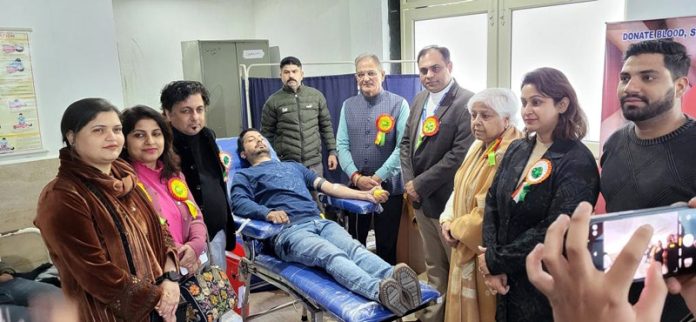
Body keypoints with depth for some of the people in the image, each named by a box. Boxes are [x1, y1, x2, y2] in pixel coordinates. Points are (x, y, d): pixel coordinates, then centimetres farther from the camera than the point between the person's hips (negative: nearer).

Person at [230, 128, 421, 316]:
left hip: (320, 222, 5)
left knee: (353, 248, -29)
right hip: (288, 230, -4)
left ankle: (392, 276, -56)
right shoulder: (243, 176, 23)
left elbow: (328, 186, 27)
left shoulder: (294, 166, 37)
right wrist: (268, 213, -21)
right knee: (330, 255, -35)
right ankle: (379, 290, -59)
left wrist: (366, 195, 13)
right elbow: (239, 203, 1)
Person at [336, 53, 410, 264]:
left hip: (388, 185, -3)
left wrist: (377, 178, -14)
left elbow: (402, 147, -11)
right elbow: (342, 145, 2)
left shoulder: (398, 104, -5)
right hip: (356, 185, 3)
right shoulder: (348, 106, 6)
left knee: (387, 245, 6)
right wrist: (356, 177, -11)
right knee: (355, 243, 13)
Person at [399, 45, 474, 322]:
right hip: (421, 199, 7)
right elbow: (406, 142, 13)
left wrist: (420, 184, -16)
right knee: (434, 266, 19)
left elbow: (461, 155, -22)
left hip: (449, 201, -7)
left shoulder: (467, 102, -15)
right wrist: (409, 182, -1)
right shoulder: (419, 100, 10)